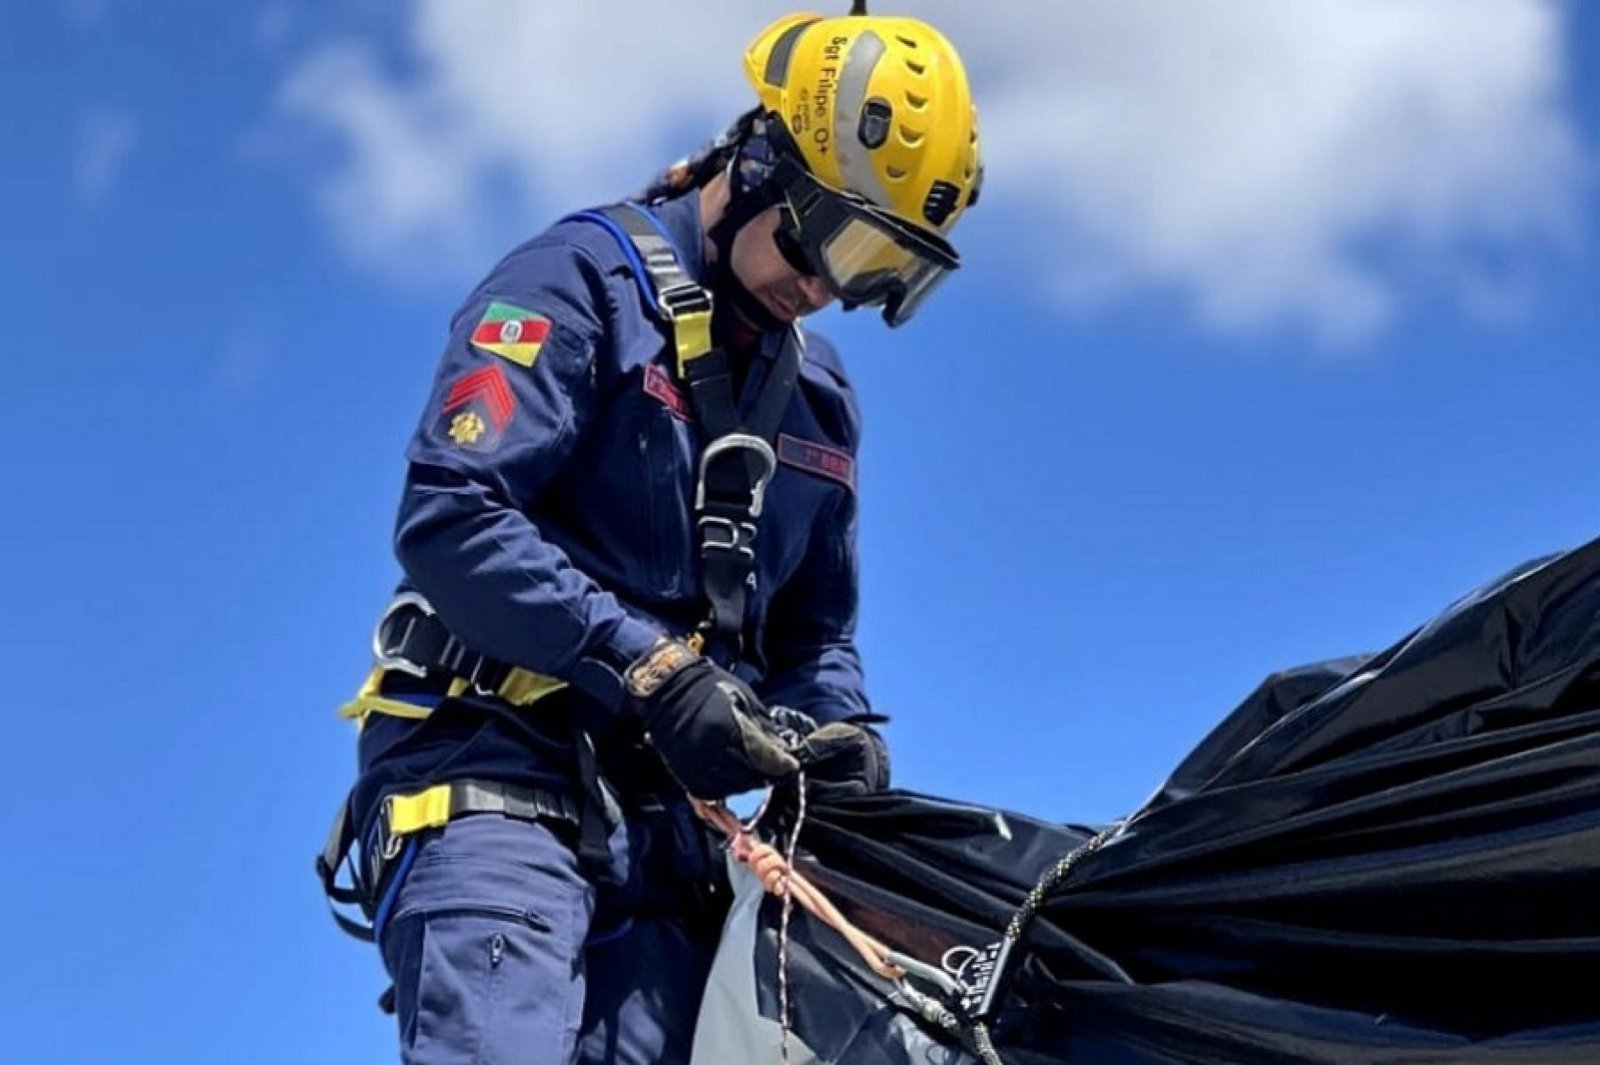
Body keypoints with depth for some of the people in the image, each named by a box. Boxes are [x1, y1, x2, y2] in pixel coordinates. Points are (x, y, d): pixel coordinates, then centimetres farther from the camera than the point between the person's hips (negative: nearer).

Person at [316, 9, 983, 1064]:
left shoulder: (821, 401, 21)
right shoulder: (585, 280, -1)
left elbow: (816, 630, 30)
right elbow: (450, 515, -14)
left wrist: (840, 733, 6)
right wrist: (652, 668, -20)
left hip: (661, 815, 7)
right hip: (496, 759, -7)